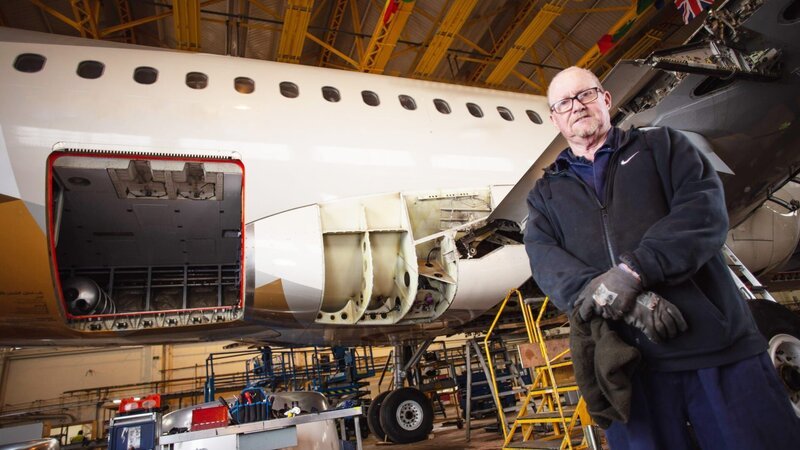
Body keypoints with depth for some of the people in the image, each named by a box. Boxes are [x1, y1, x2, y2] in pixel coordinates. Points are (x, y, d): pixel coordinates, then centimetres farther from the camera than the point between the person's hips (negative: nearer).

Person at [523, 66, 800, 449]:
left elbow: (705, 208, -5)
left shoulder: (662, 145, 12)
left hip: (719, 347, 0)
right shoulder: (545, 194, 14)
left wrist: (632, 271, -20)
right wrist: (625, 302, -20)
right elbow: (544, 259, -4)